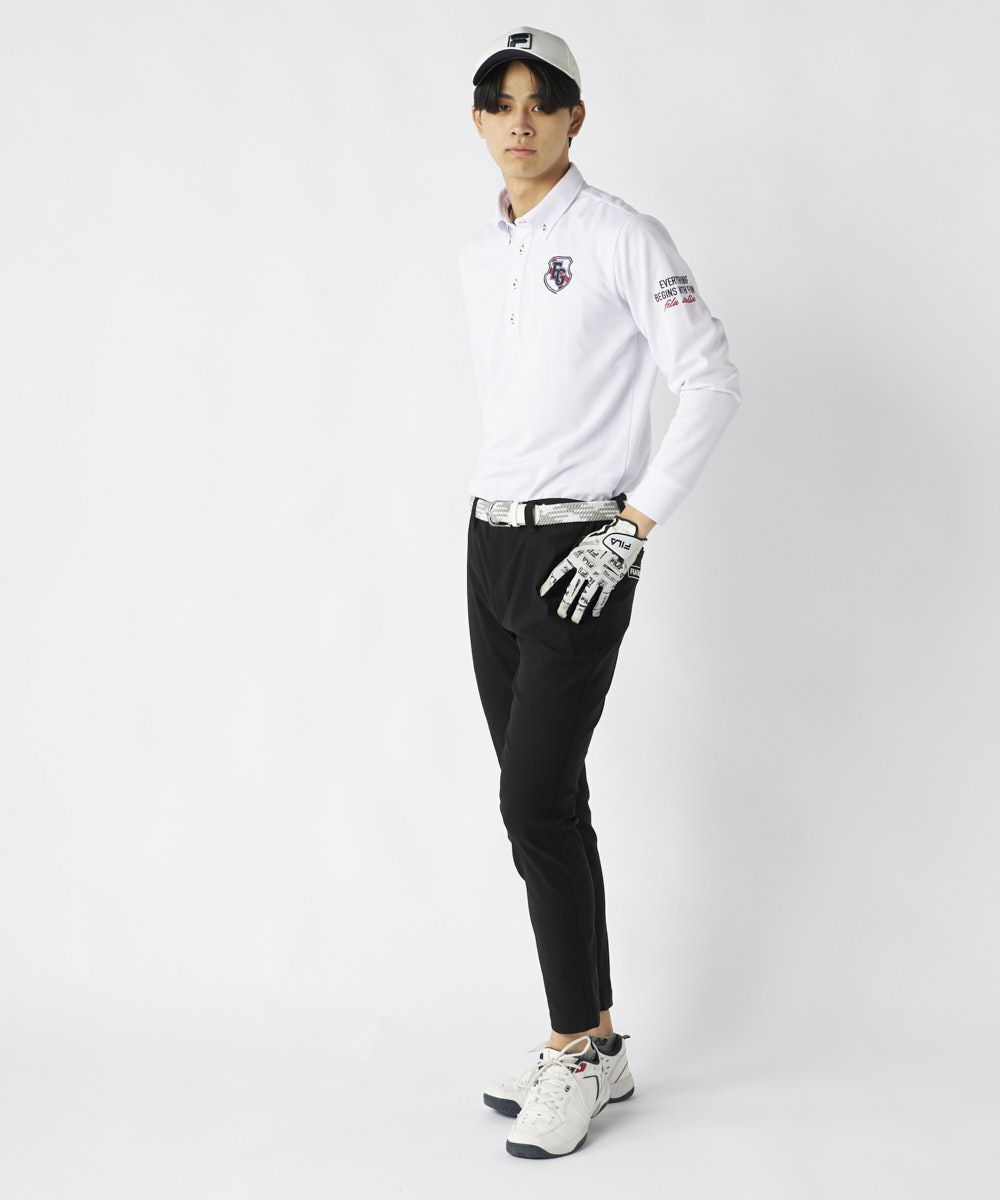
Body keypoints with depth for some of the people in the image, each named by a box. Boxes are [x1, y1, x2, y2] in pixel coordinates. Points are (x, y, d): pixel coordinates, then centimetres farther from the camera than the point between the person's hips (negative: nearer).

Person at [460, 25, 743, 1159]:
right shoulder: (477, 252, 13)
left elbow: (712, 383, -11)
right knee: (546, 802, 8)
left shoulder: (620, 237, -8)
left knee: (535, 801, -10)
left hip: (579, 554, -7)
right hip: (492, 542, 7)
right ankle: (597, 1046, 18)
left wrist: (634, 525, -14)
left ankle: (574, 1055, 4)